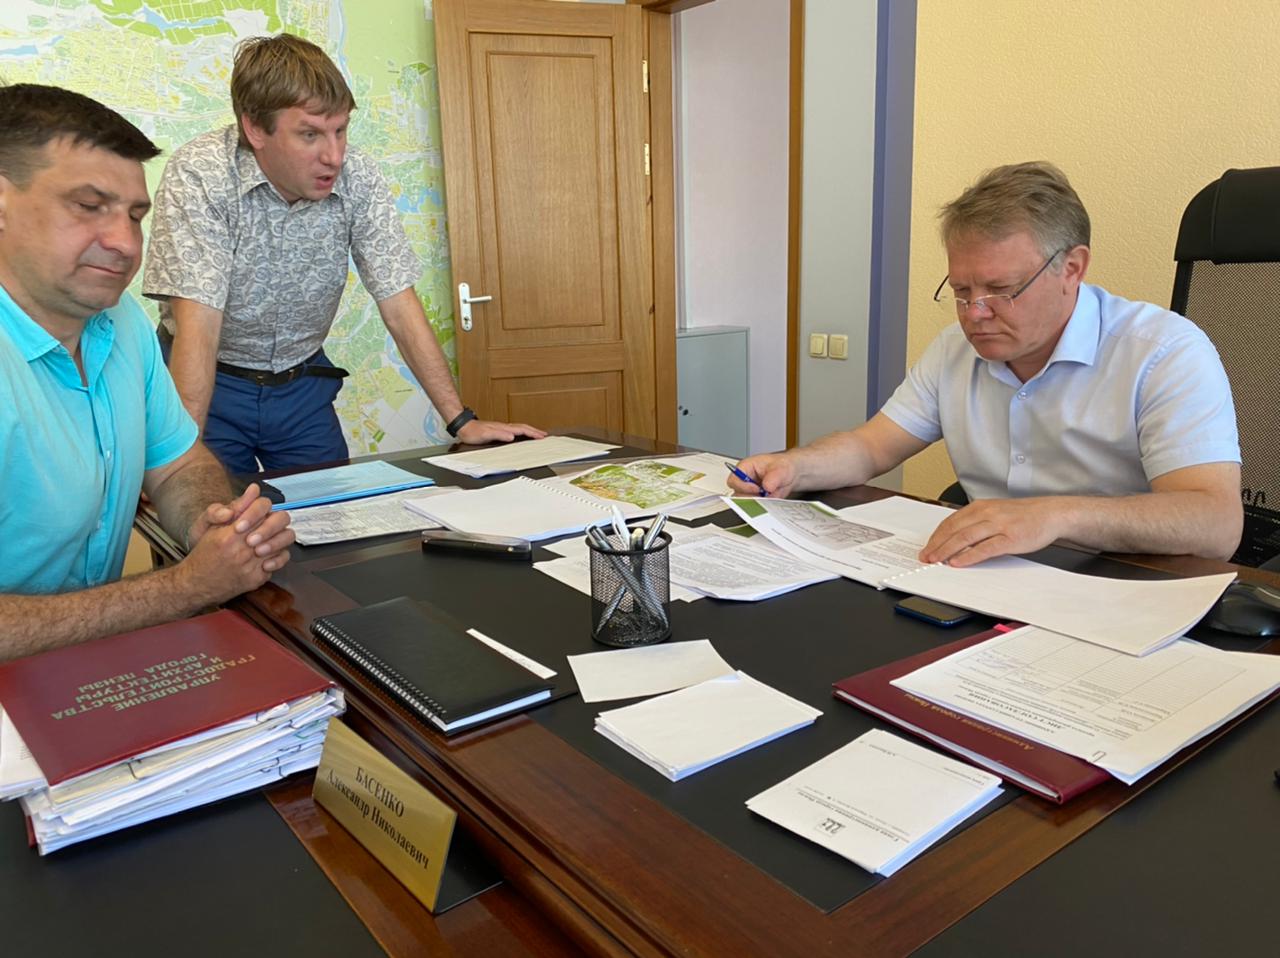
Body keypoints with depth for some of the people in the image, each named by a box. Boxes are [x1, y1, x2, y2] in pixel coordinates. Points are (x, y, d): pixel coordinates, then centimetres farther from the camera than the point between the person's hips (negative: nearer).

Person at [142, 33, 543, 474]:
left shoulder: (358, 178, -14)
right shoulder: (199, 175, -24)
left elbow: (399, 305, -11)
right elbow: (197, 326, -30)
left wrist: (462, 421, -16)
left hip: (303, 384, 3)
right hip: (213, 384, -3)